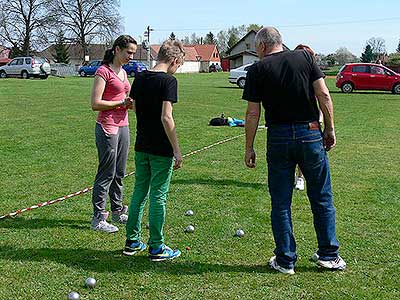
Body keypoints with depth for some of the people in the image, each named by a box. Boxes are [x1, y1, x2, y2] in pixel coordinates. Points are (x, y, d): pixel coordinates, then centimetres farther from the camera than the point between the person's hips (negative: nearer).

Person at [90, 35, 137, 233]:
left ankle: (117, 212, 27)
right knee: (106, 174, -3)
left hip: (122, 126, 8)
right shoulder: (104, 71, -11)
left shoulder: (123, 72, 14)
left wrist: (132, 103, 2)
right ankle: (98, 218, 6)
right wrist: (122, 103, -17)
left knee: (119, 173, 15)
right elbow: (96, 104, -17)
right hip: (107, 127, -8)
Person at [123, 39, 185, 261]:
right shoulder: (169, 81, -15)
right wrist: (177, 151, -16)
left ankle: (132, 242, 23)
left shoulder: (140, 78, 7)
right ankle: (156, 247, 11)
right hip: (161, 150, -7)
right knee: (158, 196, 2)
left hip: (141, 147, 7)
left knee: (139, 192, 16)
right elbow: (166, 118, -21)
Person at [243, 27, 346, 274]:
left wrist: (249, 148, 4)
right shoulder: (305, 57, 4)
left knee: (281, 202, 9)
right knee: (322, 198, 13)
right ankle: (329, 255, 21)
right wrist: (330, 129, 5)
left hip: (278, 138, -1)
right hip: (310, 133, 1)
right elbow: (324, 95, -3)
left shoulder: (258, 70, 0)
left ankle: (285, 261, 15)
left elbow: (253, 113, -3)